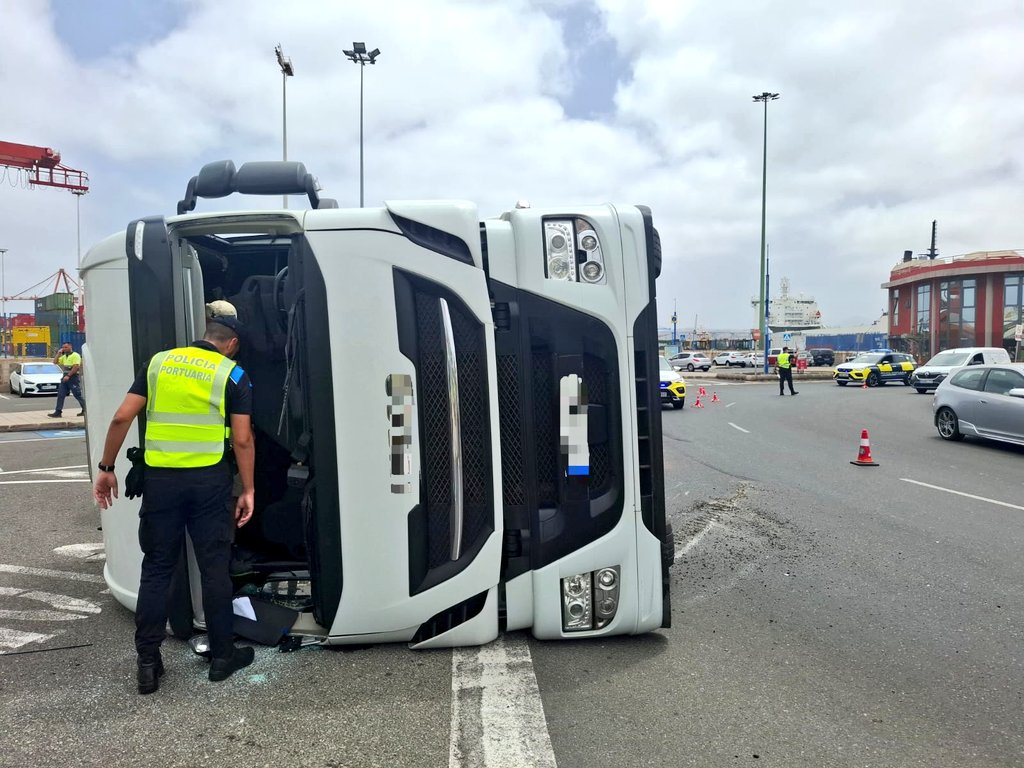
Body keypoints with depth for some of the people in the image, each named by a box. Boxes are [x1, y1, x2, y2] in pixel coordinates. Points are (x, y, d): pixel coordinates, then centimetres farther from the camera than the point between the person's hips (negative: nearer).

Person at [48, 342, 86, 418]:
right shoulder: (64, 356, 18)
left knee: (78, 395, -1)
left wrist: (68, 376, -22)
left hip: (73, 377, -8)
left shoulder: (75, 355, -8)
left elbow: (76, 367, -18)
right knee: (60, 395, 1)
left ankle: (85, 411, 9)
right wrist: (59, 354, 8)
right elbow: (55, 362, 18)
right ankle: (57, 412, 0)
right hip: (65, 377, 8)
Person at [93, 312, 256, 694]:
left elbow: (122, 418, 2)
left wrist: (106, 468, 11)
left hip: (160, 478, 3)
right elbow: (242, 439, -6)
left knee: (156, 568, 12)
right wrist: (248, 490, 1)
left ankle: (147, 663, 16)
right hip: (209, 480, -2)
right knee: (214, 568, 8)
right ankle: (222, 655, 18)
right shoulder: (232, 374, 0)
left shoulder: (158, 362, 8)